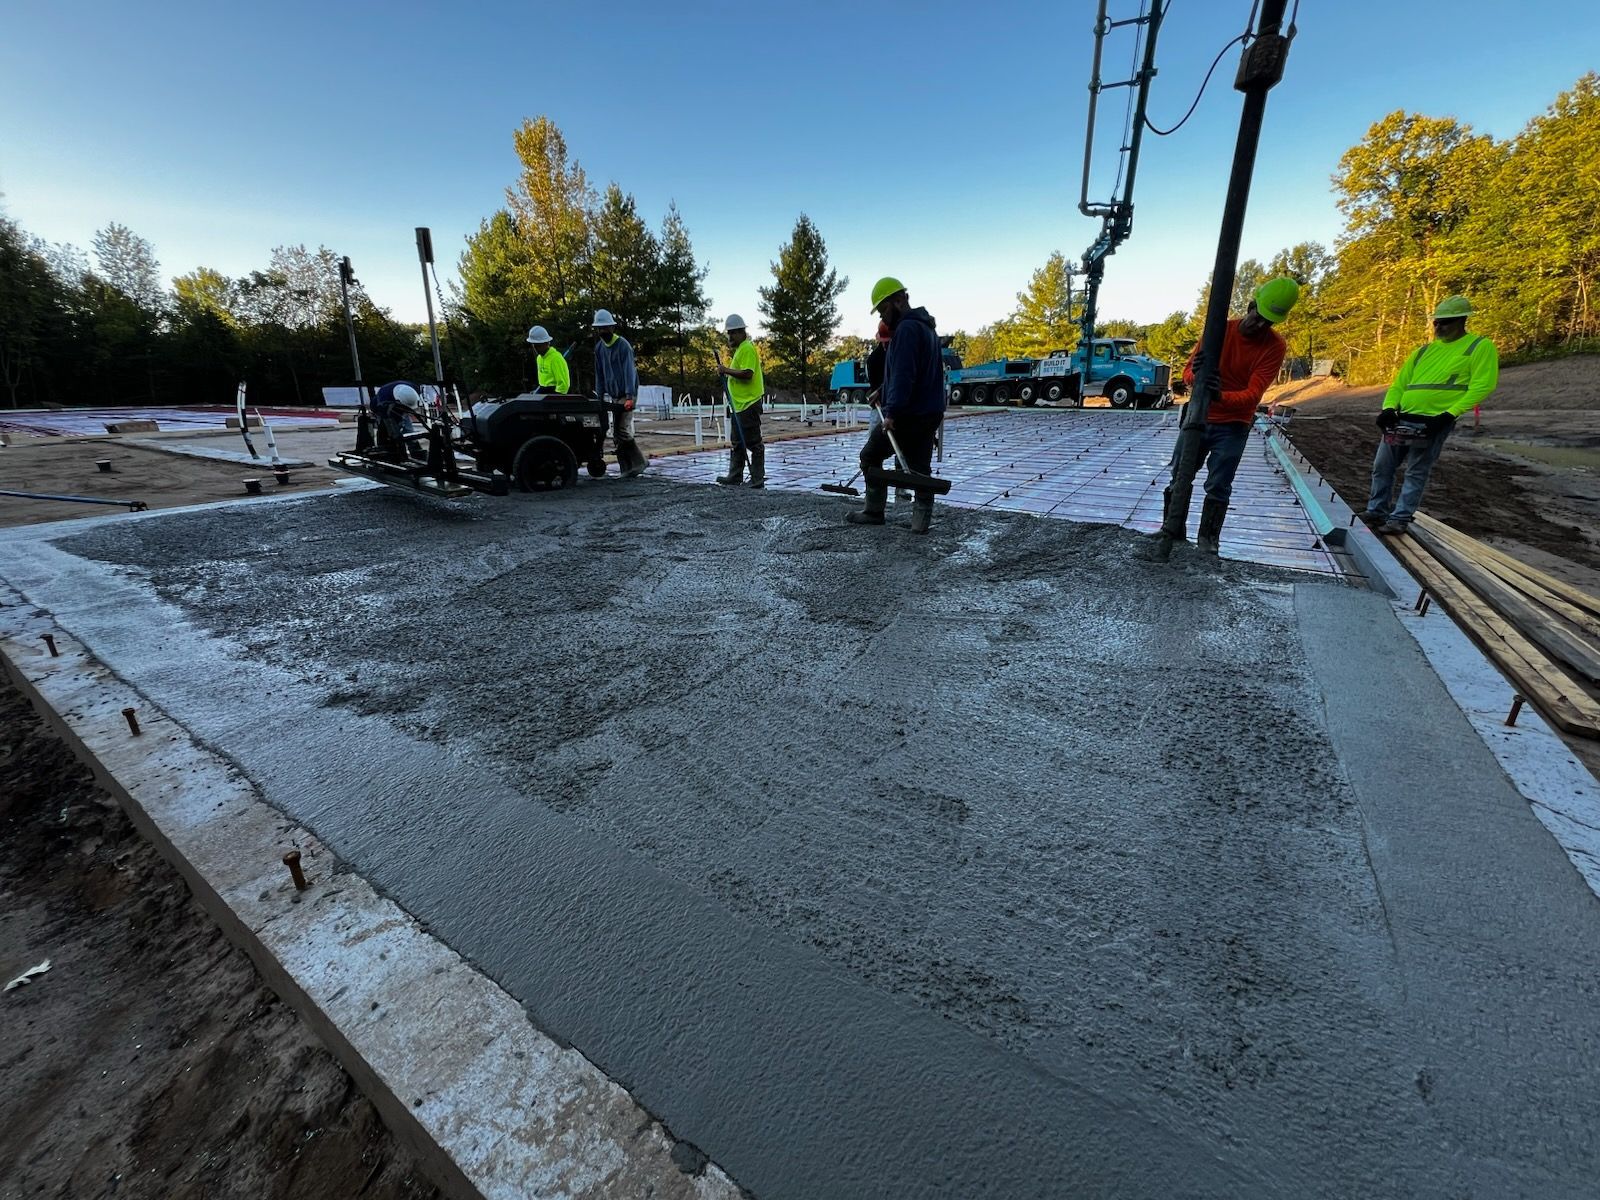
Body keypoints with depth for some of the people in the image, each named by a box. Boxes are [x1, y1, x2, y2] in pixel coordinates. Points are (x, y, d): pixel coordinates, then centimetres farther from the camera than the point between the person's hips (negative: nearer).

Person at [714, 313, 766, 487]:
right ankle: (735, 476, 22)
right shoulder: (740, 349, 20)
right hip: (740, 404, 11)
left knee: (753, 443, -6)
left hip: (749, 403, -11)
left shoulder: (747, 349, -12)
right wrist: (727, 372, 15)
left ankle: (757, 479, -2)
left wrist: (727, 370, -19)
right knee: (738, 442, 14)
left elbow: (747, 374, -24)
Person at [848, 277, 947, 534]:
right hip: (930, 412, 9)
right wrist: (885, 395, 20)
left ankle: (874, 511, 10)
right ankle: (921, 520, 6)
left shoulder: (906, 328, -13)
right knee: (920, 466, 9)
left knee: (870, 457, 5)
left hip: (907, 414, -9)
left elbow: (902, 375, -23)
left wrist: (891, 412, -27)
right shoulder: (926, 326, 19)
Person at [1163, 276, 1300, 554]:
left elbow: (1253, 395, -21)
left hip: (1233, 426, -2)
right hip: (1199, 418, 2)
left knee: (1218, 486, -2)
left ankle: (1208, 538, 10)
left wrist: (1220, 396, -42)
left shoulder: (1275, 347, -11)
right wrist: (1196, 377, -34)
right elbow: (1188, 369, -8)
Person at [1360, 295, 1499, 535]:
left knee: (1416, 474, -3)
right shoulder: (1423, 351, 18)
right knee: (1382, 467, 6)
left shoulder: (1480, 346, 2)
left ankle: (1400, 518, 1)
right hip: (1401, 419, 6)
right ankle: (1377, 512, 17)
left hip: (1433, 423, -6)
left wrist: (1450, 414, -17)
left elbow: (1482, 386, -6)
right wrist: (1388, 408, -2)